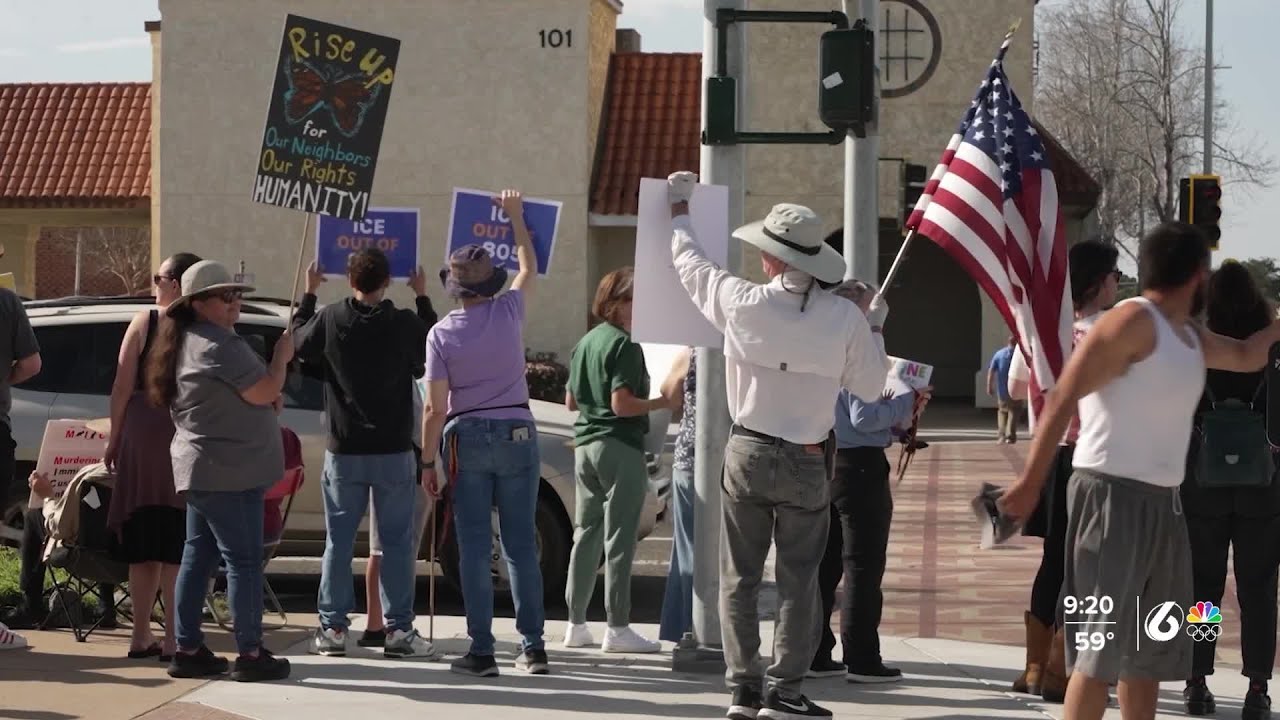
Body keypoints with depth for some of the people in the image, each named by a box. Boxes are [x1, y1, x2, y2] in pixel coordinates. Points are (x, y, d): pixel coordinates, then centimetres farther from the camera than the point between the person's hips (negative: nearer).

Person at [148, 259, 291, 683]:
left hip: (201, 469, 11)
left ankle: (188, 650, 14)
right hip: (229, 472, -11)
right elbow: (263, 392, -18)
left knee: (199, 556, 11)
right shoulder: (219, 345, -17)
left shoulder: (188, 342, 17)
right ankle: (250, 655, -4)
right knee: (243, 560, -6)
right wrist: (282, 356, -2)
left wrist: (267, 397, 9)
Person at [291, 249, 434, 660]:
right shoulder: (405, 324, -10)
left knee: (339, 541, 9)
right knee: (397, 542, 5)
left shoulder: (330, 320, -8)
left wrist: (308, 293, 23)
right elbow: (429, 361, 7)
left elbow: (298, 342, 11)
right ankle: (399, 629, 3)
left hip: (344, 453, 1)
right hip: (394, 453, -1)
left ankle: (333, 628, 10)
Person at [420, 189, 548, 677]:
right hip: (517, 434, 2)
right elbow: (529, 266, 19)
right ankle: (532, 647, 4)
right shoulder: (508, 311, -2)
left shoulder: (441, 333, -6)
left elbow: (435, 408, -7)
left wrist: (428, 462, 1)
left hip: (467, 439, -2)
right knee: (521, 545, 5)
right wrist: (515, 216, 30)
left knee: (475, 548, 1)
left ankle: (481, 651, -2)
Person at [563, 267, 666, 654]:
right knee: (619, 539, -6)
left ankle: (576, 624, 15)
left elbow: (571, 401, 19)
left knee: (585, 534, 13)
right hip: (619, 447, -9)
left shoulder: (585, 342, 14)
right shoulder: (625, 345, -12)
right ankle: (617, 628, -5)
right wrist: (665, 401, -12)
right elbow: (623, 405, -20)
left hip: (585, 445, 9)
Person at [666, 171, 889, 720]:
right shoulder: (846, 318, -10)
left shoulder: (743, 304, -9)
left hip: (747, 455, 1)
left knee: (739, 577, 9)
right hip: (807, 463, -1)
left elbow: (691, 265, 10)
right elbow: (869, 387, 1)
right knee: (799, 580, 5)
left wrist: (679, 211, 27)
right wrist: (875, 328, 16)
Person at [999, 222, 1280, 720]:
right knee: (1101, 646, -13)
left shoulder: (1190, 336, 15)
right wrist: (1031, 483, -22)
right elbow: (1062, 399, -17)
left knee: (1153, 647, 15)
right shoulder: (1134, 321, -12)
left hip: (1162, 502, 10)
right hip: (1114, 495, -10)